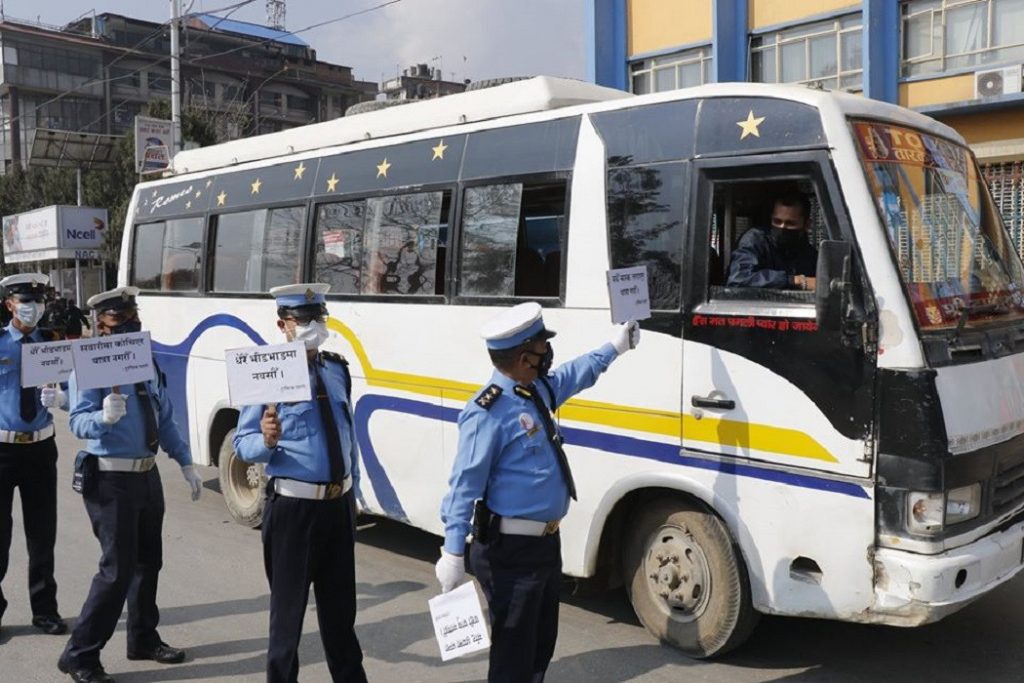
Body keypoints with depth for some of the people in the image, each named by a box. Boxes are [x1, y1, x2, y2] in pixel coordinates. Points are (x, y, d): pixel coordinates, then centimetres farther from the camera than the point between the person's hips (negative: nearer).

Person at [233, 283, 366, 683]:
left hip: (339, 503, 6)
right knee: (288, 608, 10)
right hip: (293, 506, -5)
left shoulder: (337, 369, 5)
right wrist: (266, 441, -33)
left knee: (340, 605, 20)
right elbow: (244, 445, -11)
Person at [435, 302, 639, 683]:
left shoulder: (538, 389, 5)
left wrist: (613, 348, 38)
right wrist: (453, 552, -28)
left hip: (547, 541, 10)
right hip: (511, 552, -10)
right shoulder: (489, 412, -22)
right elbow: (465, 484, -24)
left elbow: (574, 375, 28)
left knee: (542, 642, 23)